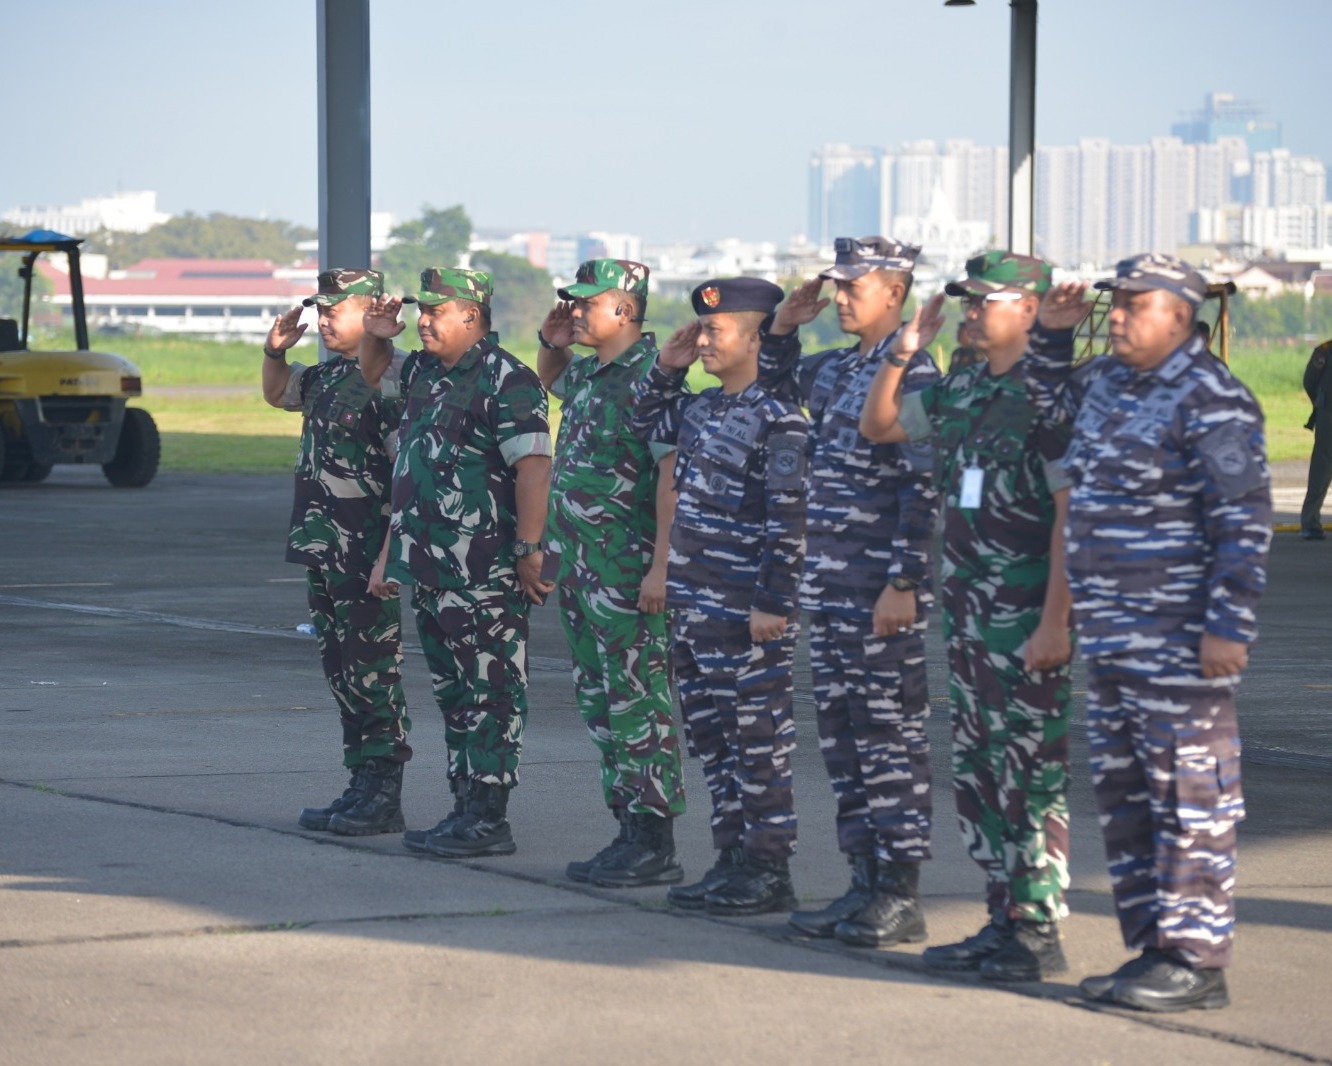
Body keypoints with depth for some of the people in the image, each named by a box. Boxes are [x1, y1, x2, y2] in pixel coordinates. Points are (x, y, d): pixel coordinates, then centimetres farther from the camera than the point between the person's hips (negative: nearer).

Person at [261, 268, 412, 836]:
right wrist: (275, 352, 13)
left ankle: (383, 796, 0)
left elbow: (408, 468, -19)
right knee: (341, 672, 13)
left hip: (365, 554, -10)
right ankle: (361, 789, 20)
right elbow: (278, 393, 34)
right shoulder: (326, 376, 13)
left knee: (373, 674, -5)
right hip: (323, 551, 10)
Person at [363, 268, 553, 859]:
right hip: (430, 565, 9)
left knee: (489, 694, -5)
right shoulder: (424, 372, 14)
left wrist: (529, 552, -23)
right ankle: (466, 808, 19)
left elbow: (533, 467, -19)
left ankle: (488, 820, -3)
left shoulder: (505, 381, -13)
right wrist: (376, 338, 19)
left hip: (485, 571, -9)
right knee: (453, 693, 13)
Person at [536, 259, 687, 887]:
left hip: (627, 571, -10)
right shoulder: (589, 374, 14)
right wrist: (551, 343, 16)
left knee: (638, 704, -6)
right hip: (579, 568, 10)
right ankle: (629, 831, 18)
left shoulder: (650, 376, -14)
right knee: (600, 705, 12)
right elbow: (549, 381, 39)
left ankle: (655, 845, -3)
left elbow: (673, 474, -20)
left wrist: (660, 567, -25)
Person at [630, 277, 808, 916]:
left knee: (758, 742, -2)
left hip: (745, 612, -9)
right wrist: (666, 369, 15)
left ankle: (769, 872, 4)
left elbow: (789, 520, -18)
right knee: (710, 737, 13)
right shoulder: (701, 409, 12)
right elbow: (647, 425, 32)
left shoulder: (776, 418, -14)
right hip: (693, 603, 9)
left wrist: (773, 605, -20)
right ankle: (733, 859, 21)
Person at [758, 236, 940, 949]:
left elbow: (924, 489, -16)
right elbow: (773, 389, 33)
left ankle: (901, 896, 0)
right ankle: (864, 883, 16)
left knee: (890, 741, -4)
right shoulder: (834, 371, 14)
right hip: (827, 586, 9)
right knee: (841, 740, 10)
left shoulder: (913, 375, -11)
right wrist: (783, 327, 15)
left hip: (882, 592, -9)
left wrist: (903, 584, -20)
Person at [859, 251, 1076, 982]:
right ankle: (1003, 919, 19)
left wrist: (1055, 621, -21)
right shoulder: (961, 391, 12)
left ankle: (1039, 932, 1)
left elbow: (1072, 513, -17)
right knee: (977, 776, 12)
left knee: (1033, 779, -4)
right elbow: (876, 427, 24)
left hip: (1027, 621, -8)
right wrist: (901, 354, 9)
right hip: (965, 613, 8)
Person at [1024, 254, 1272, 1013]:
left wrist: (1229, 626, -21)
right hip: (1109, 632, 9)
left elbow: (1246, 522, -17)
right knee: (1123, 793, 13)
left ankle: (1198, 963, -2)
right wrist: (1052, 330, 18)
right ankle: (1151, 950, 21)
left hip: (1180, 641, -9)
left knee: (1191, 798, -5)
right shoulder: (1107, 386, 12)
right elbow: (1048, 398, 35)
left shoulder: (1212, 401, -13)